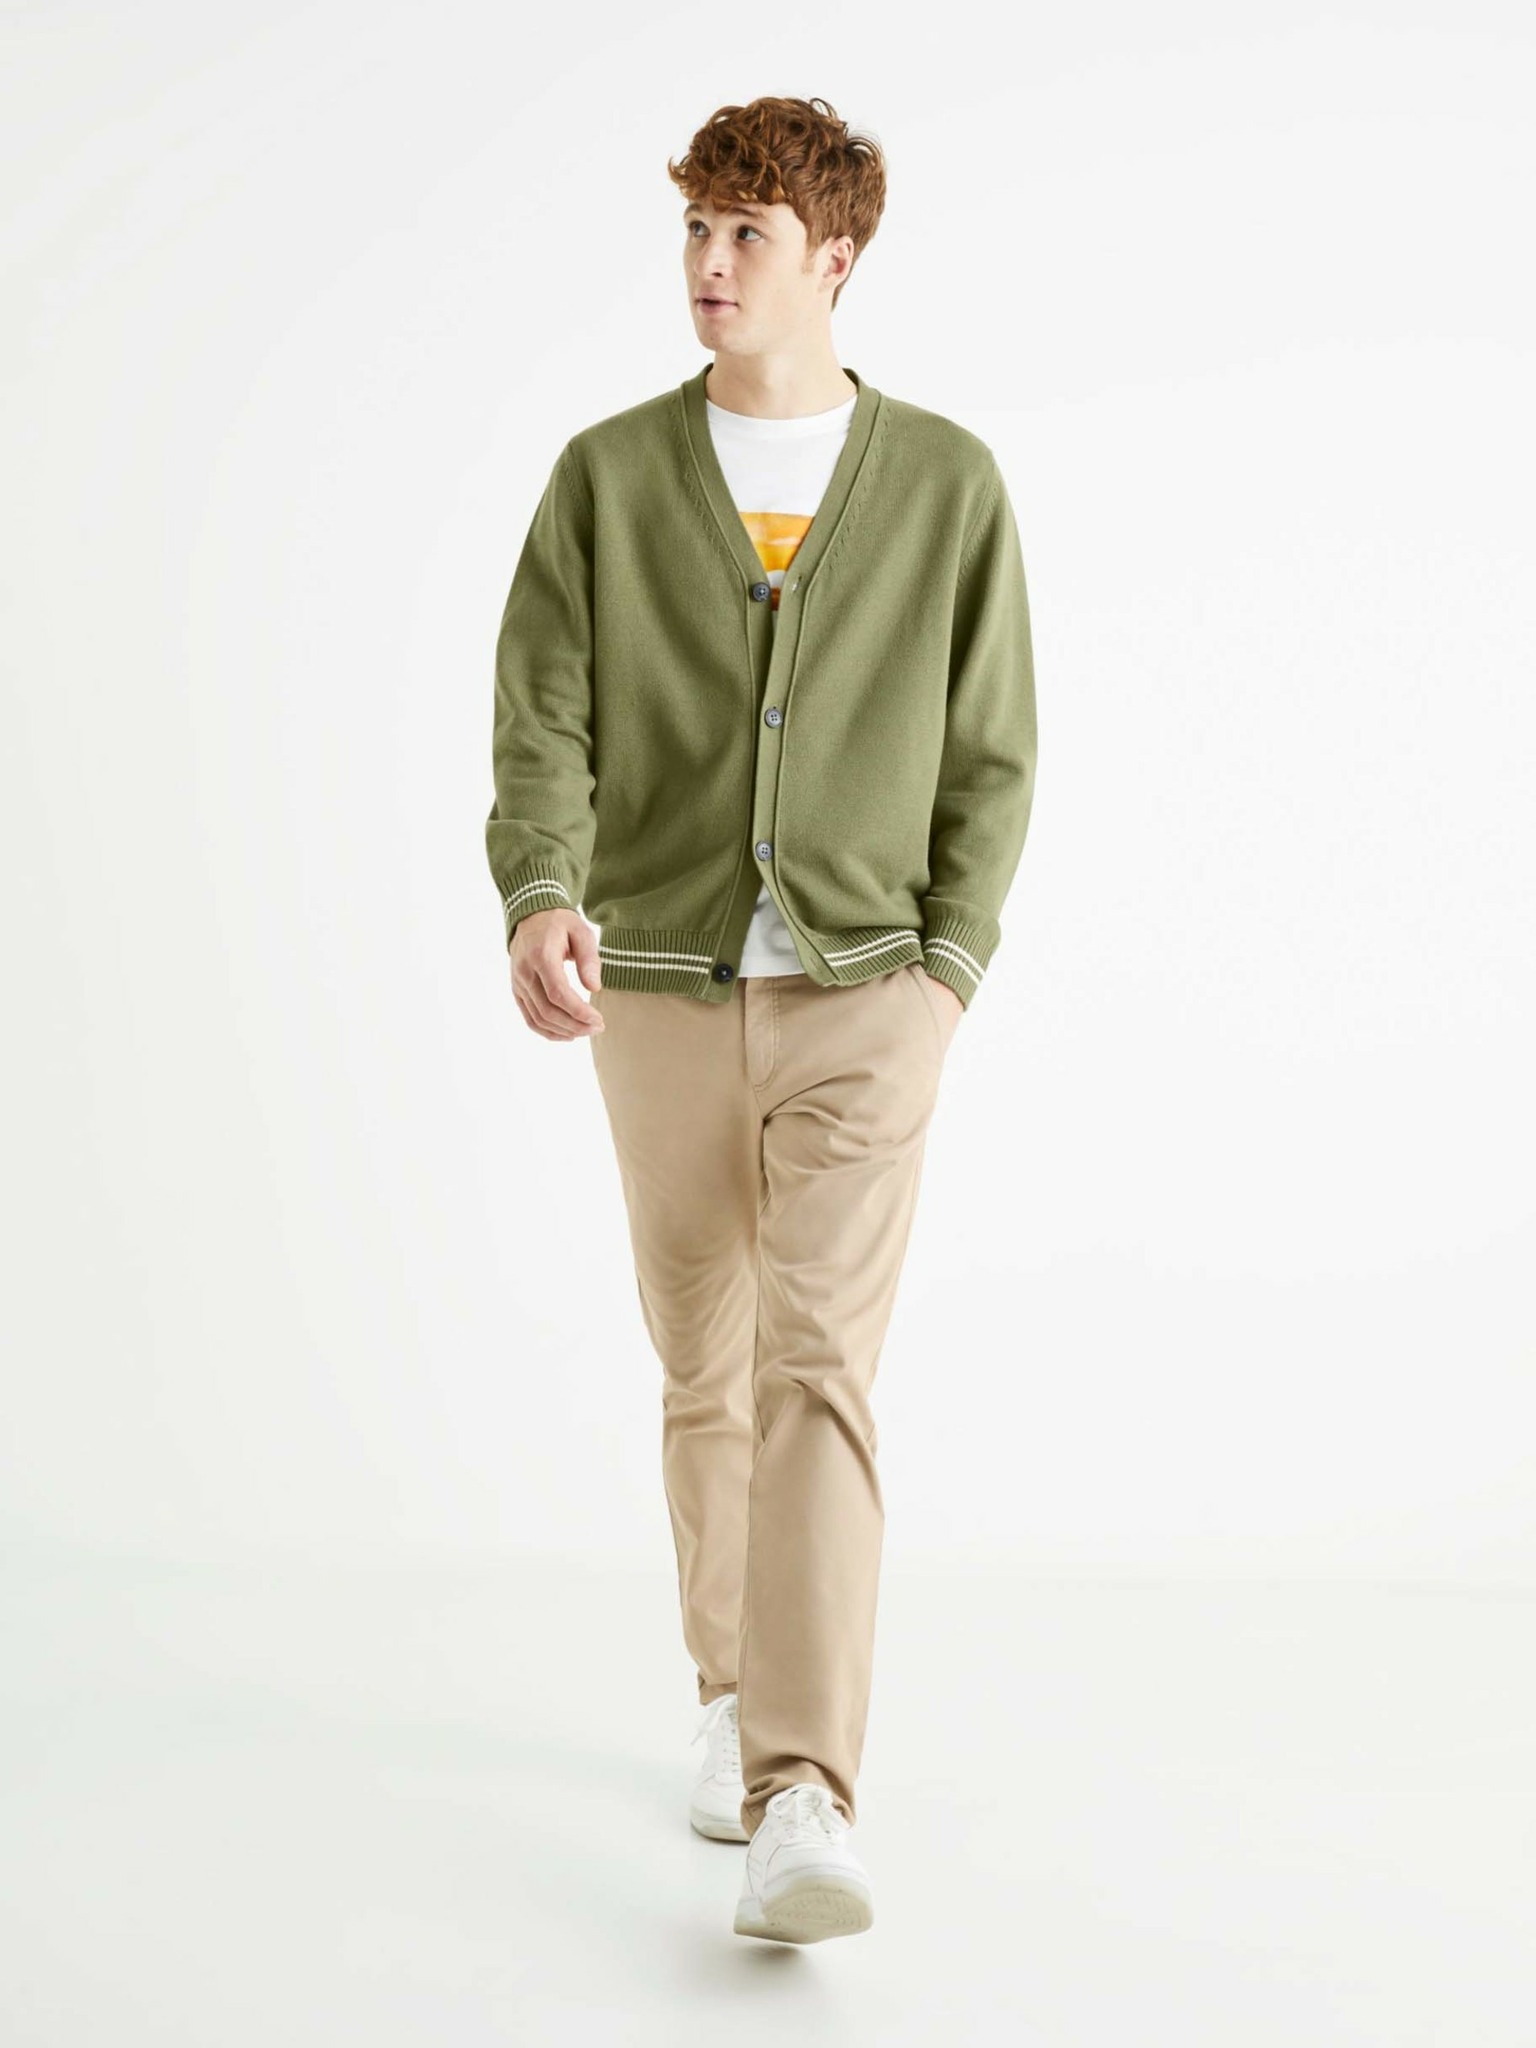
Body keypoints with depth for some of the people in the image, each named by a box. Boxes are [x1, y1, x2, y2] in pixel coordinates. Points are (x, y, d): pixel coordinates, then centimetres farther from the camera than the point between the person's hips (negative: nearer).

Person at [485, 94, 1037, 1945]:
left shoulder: (945, 482, 2)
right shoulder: (609, 475, 3)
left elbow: (991, 752, 6)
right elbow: (542, 720, -5)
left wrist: (945, 964, -5)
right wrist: (540, 902, -24)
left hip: (863, 997, -2)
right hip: (665, 994, 2)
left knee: (818, 1373, -15)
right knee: (703, 1375, 14)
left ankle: (801, 1814, -20)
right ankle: (735, 1700, 35)